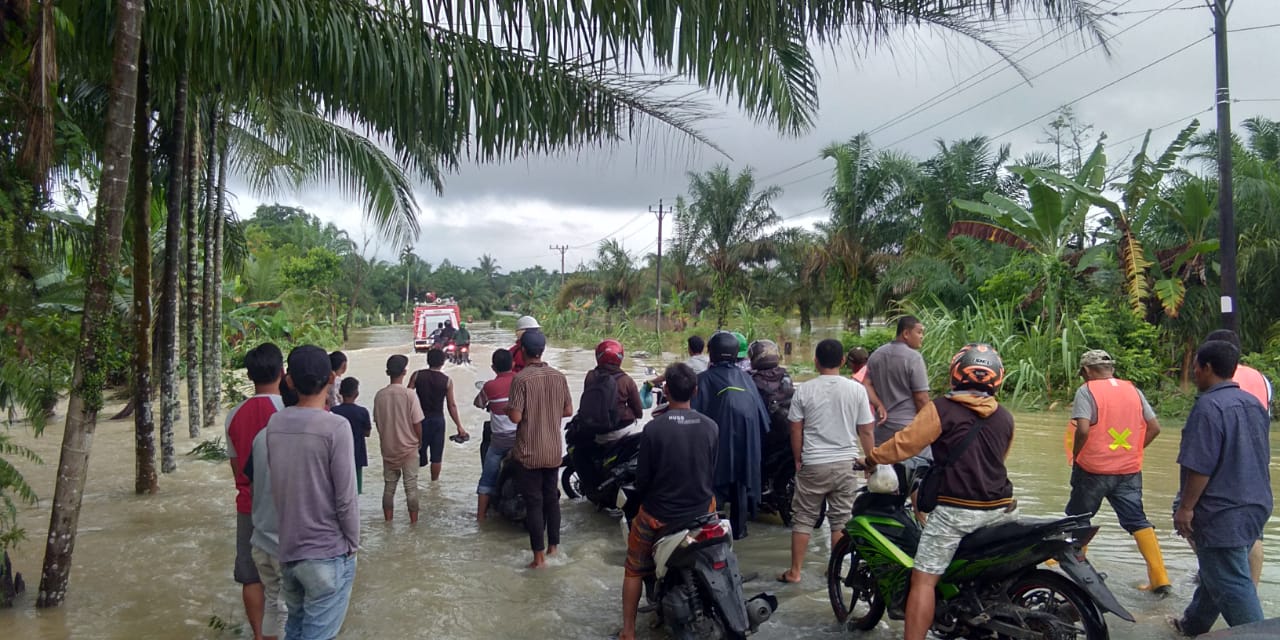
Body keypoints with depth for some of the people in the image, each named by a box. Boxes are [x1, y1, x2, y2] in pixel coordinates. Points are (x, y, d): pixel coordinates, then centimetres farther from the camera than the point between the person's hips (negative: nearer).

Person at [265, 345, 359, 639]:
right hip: (327, 554, -6)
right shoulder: (336, 427, -17)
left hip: (287, 550, 6)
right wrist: (352, 544, -2)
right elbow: (346, 498, -16)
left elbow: (276, 485, 7)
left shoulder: (274, 423, 1)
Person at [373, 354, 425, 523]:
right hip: (408, 447, -3)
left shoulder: (380, 395, -5)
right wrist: (420, 441, 6)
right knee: (411, 487, 6)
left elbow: (377, 422, 4)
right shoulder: (409, 395, -16)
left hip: (388, 448, 3)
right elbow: (417, 423, -11)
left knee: (389, 486, 13)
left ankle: (388, 522, 19)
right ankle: (414, 522, 11)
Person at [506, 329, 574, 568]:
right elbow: (568, 411, 6)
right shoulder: (559, 376, 0)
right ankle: (553, 545, 28)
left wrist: (507, 409, 1)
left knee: (534, 502, 1)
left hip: (530, 452, -5)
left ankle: (539, 556, 3)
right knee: (552, 497, 18)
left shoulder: (521, 378, -16)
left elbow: (516, 416, -19)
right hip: (554, 450, 5)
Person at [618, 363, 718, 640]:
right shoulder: (711, 427, -9)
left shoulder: (654, 428, -18)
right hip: (701, 511, 2)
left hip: (658, 515, -2)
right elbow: (711, 470, 4)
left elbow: (642, 477, -9)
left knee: (635, 569, 18)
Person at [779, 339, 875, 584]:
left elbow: (796, 430, -1)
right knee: (841, 520, 11)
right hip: (846, 463, 1)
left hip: (813, 464, -1)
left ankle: (794, 571, 14)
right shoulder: (856, 390, -4)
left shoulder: (804, 391, -5)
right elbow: (867, 430, 0)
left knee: (803, 518, 9)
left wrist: (798, 460, 12)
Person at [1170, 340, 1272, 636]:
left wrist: (1186, 507, -14)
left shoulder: (1209, 406, -19)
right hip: (1256, 506, 10)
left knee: (1231, 584, -5)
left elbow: (1200, 466, -22)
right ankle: (1193, 623, 36)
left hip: (1223, 513, -10)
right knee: (1216, 573, 22)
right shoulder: (1254, 403, 10)